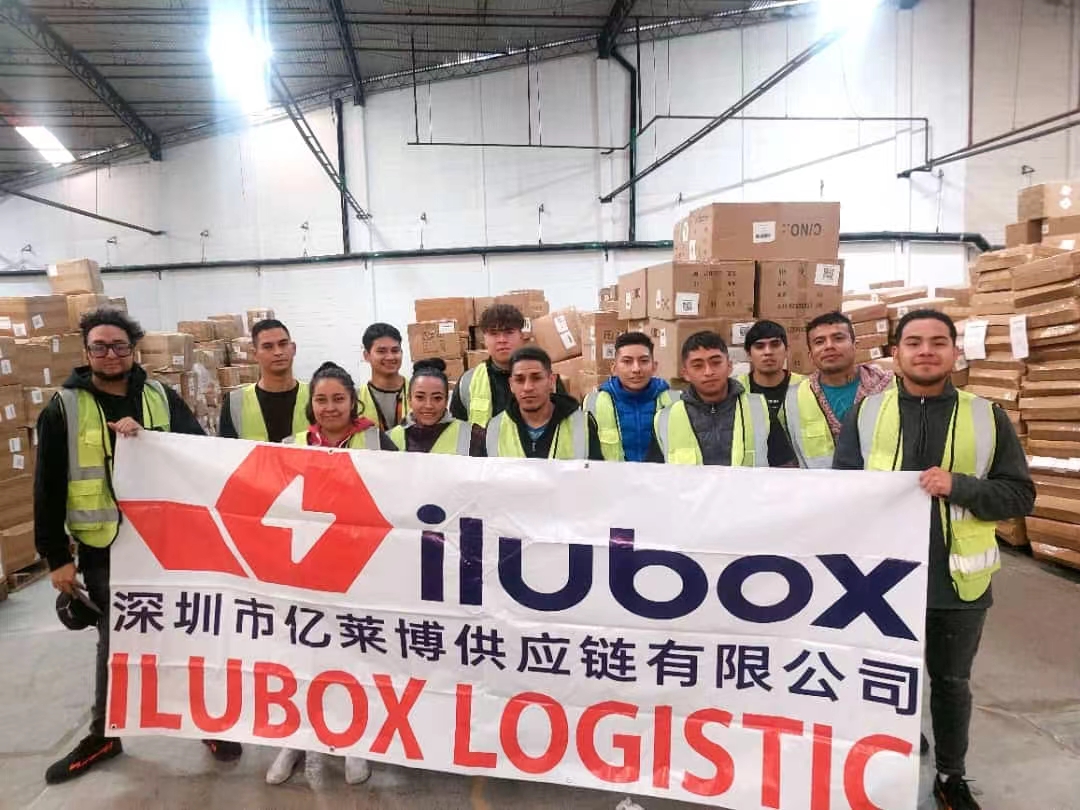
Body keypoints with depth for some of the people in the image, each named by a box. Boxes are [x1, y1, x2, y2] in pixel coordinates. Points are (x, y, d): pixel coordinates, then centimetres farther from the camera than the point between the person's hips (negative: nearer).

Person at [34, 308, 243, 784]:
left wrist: (146, 436, -21)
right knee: (114, 641, 15)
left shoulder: (162, 398, 1)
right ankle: (103, 735, 35)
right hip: (103, 547, 0)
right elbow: (48, 487, -2)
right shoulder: (65, 407, -2)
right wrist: (57, 556, -3)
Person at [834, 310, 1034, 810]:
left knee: (951, 681, 19)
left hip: (957, 579, 1)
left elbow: (1020, 495, -3)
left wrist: (958, 486, -19)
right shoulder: (866, 413, -1)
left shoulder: (988, 418, -1)